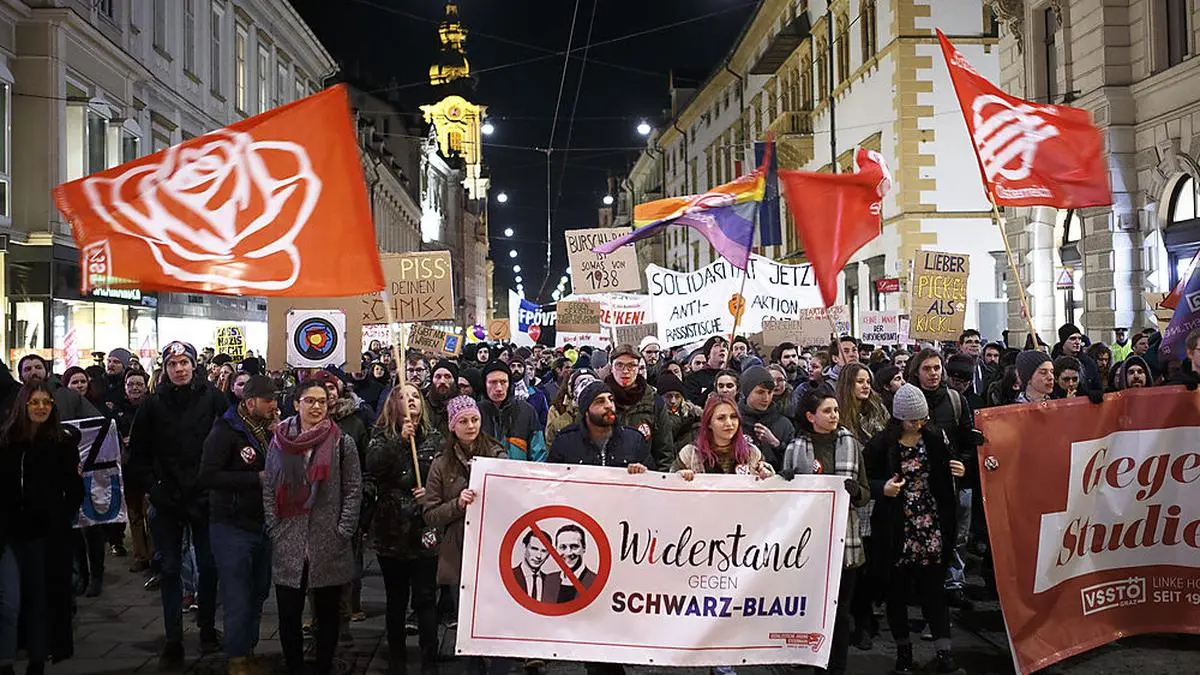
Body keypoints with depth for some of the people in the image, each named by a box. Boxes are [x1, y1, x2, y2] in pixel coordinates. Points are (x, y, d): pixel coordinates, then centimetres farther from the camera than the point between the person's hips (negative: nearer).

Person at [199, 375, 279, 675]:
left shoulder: (268, 429, 9)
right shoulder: (226, 431, -13)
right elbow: (208, 476, -22)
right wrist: (257, 478, -23)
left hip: (263, 524, 7)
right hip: (232, 527, -7)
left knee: (258, 594, 14)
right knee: (238, 599, -1)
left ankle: (249, 650, 28)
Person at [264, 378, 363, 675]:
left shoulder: (343, 442, 0)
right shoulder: (280, 440, 5)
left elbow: (353, 491, -1)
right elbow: (269, 489, 7)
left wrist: (343, 532, -8)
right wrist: (275, 530, -1)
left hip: (329, 546, -1)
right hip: (288, 546, 1)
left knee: (327, 615, 9)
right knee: (288, 615, 6)